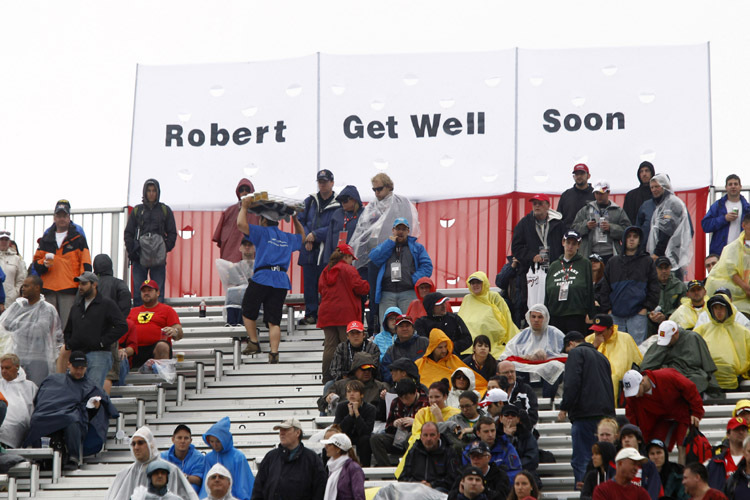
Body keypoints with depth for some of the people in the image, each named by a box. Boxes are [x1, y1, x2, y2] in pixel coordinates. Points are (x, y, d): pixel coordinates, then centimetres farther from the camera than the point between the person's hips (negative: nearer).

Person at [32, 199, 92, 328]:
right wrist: (43, 264, -7)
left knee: (67, 326, -9)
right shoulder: (46, 239, 15)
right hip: (49, 289, 4)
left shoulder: (78, 238, 5)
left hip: (69, 290, -4)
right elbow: (36, 263, 16)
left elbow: (85, 264, 1)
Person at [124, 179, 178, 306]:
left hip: (158, 258, -1)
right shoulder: (137, 210, 12)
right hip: (139, 257, 1)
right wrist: (131, 251, -3)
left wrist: (165, 249, -7)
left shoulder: (165, 210, 10)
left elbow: (172, 233, 9)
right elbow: (128, 233, 11)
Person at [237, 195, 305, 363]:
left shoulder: (262, 232, 1)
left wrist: (244, 207, 6)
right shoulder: (288, 238, 19)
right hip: (282, 281, 5)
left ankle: (254, 343, 15)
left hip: (262, 277, -5)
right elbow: (302, 236, 41)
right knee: (274, 320, 2)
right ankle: (274, 352, -8)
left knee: (248, 312, 14)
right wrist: (295, 219, 45)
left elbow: (241, 224, -9)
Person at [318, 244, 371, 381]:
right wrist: (367, 286, 10)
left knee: (330, 346, 6)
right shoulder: (348, 269, -6)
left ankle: (327, 377, 4)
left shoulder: (325, 271, 14)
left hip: (327, 314, 6)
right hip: (346, 313, -6)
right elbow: (360, 288, -10)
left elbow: (320, 289, 18)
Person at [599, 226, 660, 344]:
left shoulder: (647, 262, 8)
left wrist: (646, 308, -3)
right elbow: (605, 289, 15)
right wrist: (607, 308, 4)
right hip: (616, 316, 3)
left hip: (638, 315, -3)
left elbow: (654, 289, 6)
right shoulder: (613, 262, 14)